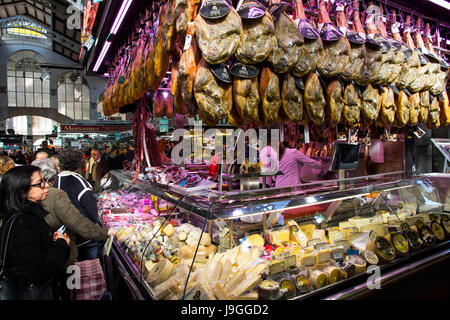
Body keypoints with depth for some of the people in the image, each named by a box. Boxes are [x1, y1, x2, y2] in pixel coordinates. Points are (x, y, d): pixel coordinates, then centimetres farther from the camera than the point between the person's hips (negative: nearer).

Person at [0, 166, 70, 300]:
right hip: (28, 293, -9)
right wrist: (62, 244, -17)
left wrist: (52, 240, 0)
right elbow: (39, 271, -29)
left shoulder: (31, 213, 2)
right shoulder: (20, 223, -27)